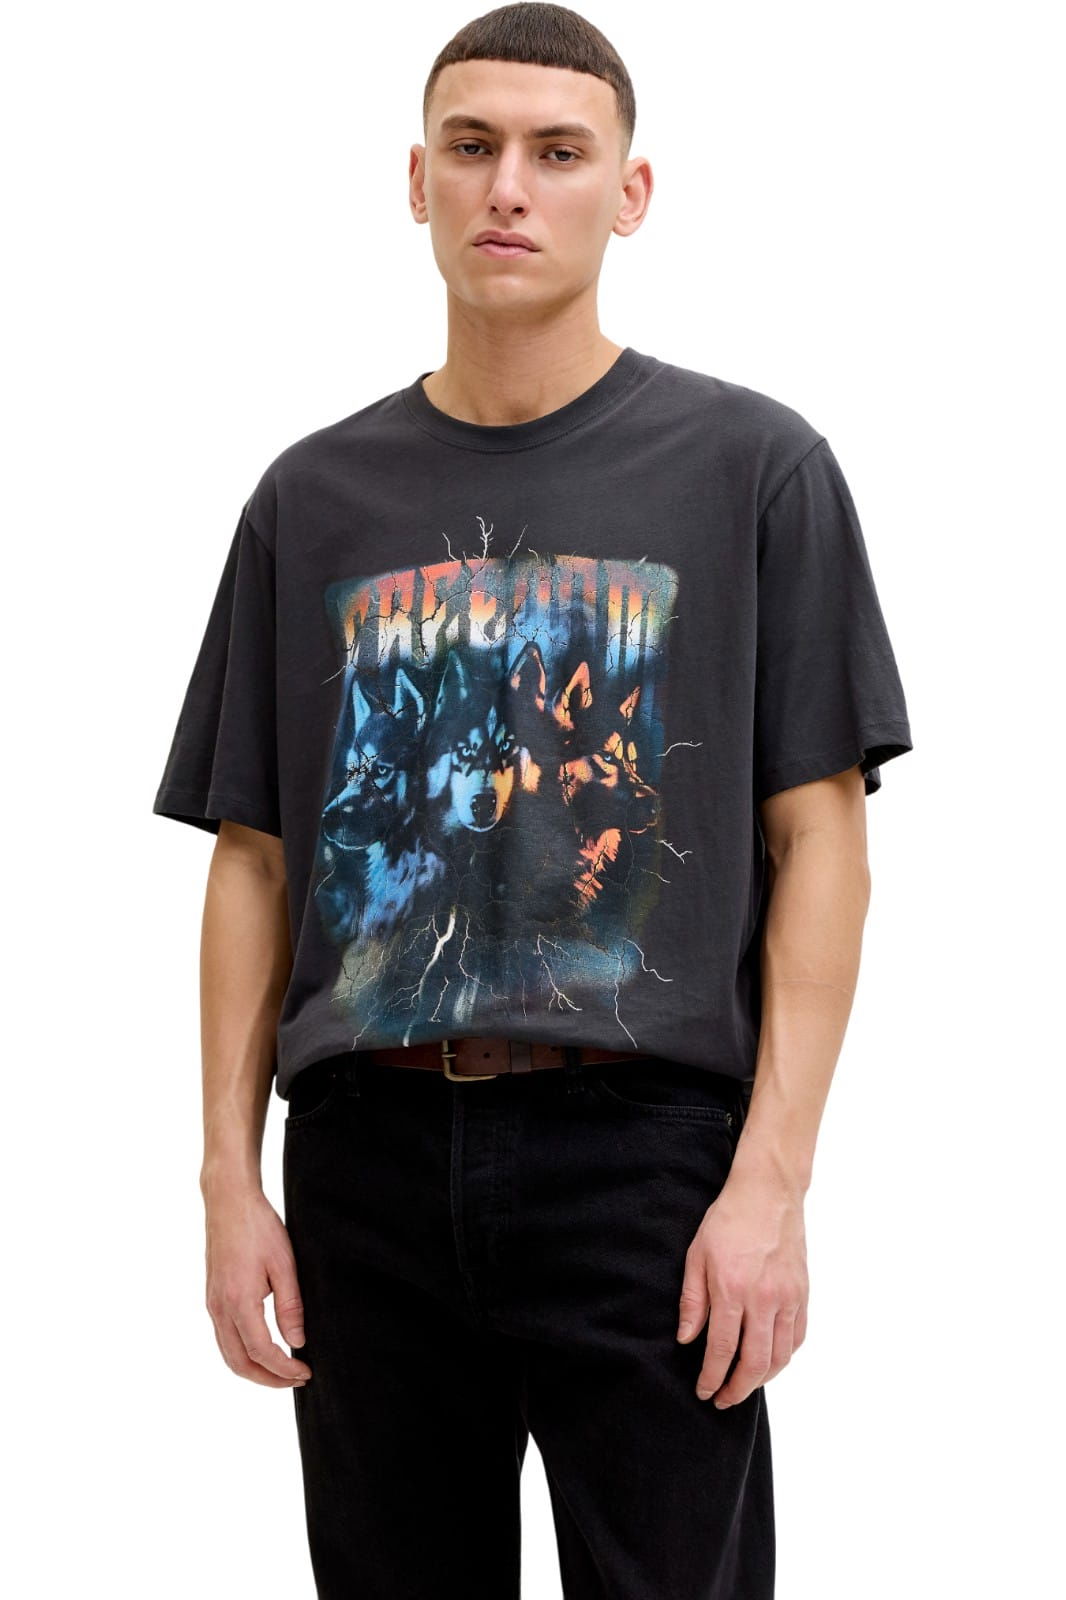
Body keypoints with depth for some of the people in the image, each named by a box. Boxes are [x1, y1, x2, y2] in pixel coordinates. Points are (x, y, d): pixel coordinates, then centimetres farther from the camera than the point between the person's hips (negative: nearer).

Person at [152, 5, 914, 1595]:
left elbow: (818, 840, -1)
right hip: (370, 1161, 3)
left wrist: (771, 1179, -9)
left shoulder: (751, 466, 3)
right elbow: (254, 859, 12)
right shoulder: (315, 497, 11)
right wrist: (231, 1175, 4)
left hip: (644, 1153, -3)